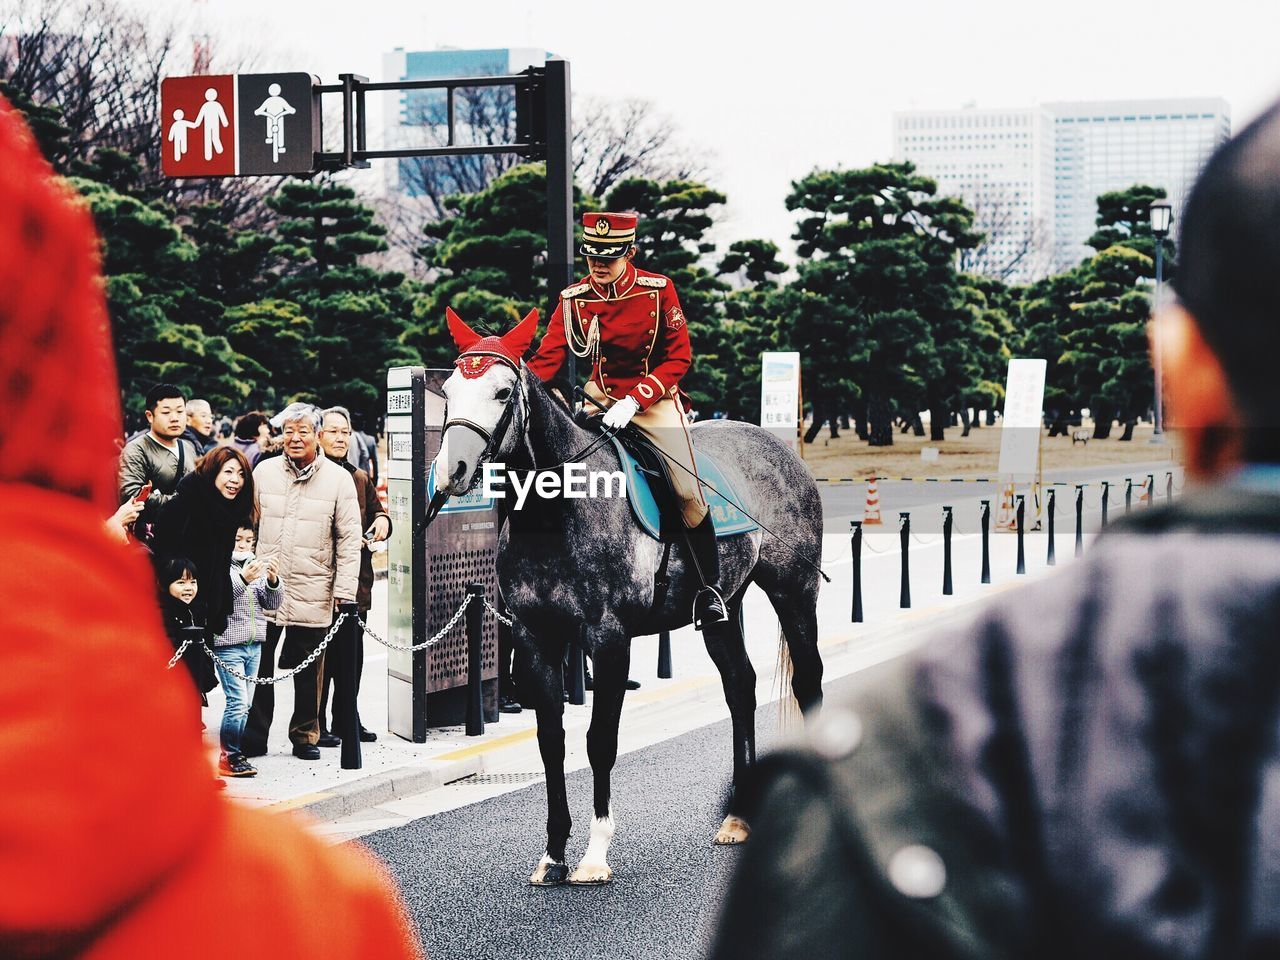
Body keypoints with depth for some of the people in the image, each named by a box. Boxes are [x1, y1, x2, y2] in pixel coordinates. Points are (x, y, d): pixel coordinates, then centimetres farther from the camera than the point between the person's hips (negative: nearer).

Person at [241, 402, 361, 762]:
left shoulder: (338, 479, 1)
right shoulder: (263, 471, 7)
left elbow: (349, 539, 1)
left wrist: (344, 590, -5)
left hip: (312, 593, -1)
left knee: (309, 671, 5)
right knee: (259, 666, 4)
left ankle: (305, 735, 17)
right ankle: (254, 736, 13)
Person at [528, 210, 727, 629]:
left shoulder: (659, 291, -12)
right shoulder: (573, 299, -5)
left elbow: (678, 358, -12)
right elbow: (548, 357, -7)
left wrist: (633, 401, -23)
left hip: (654, 398, -2)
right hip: (599, 397, 3)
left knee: (688, 493, -11)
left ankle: (710, 587, 4)